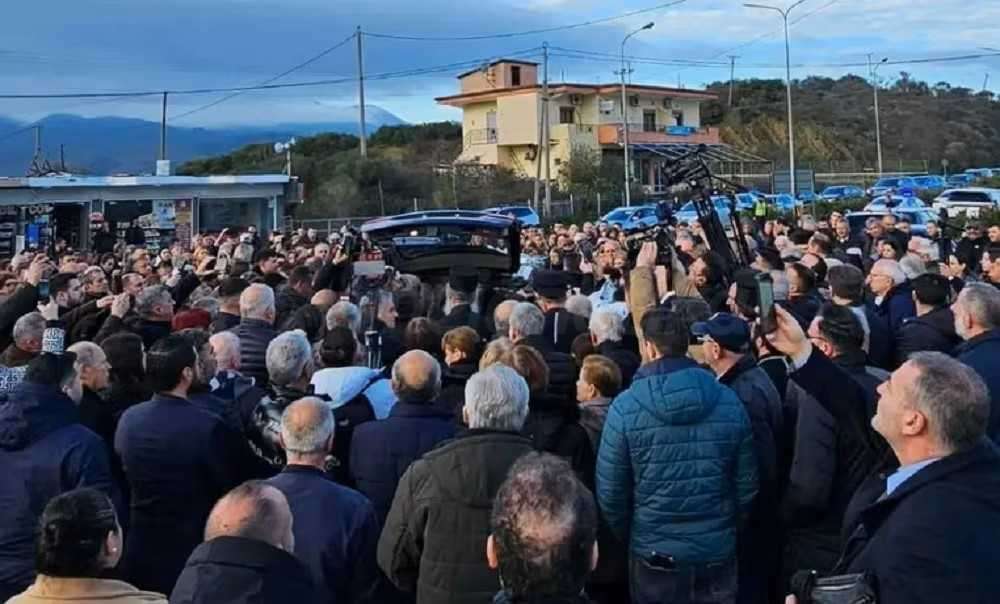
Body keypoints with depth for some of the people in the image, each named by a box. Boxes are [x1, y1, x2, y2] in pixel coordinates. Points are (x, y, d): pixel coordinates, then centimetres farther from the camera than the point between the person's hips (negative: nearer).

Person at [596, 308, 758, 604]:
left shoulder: (626, 407, -14)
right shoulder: (729, 401, -6)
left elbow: (610, 494, -8)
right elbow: (747, 486, 0)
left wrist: (628, 538, 10)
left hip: (655, 554, -2)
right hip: (719, 551, 2)